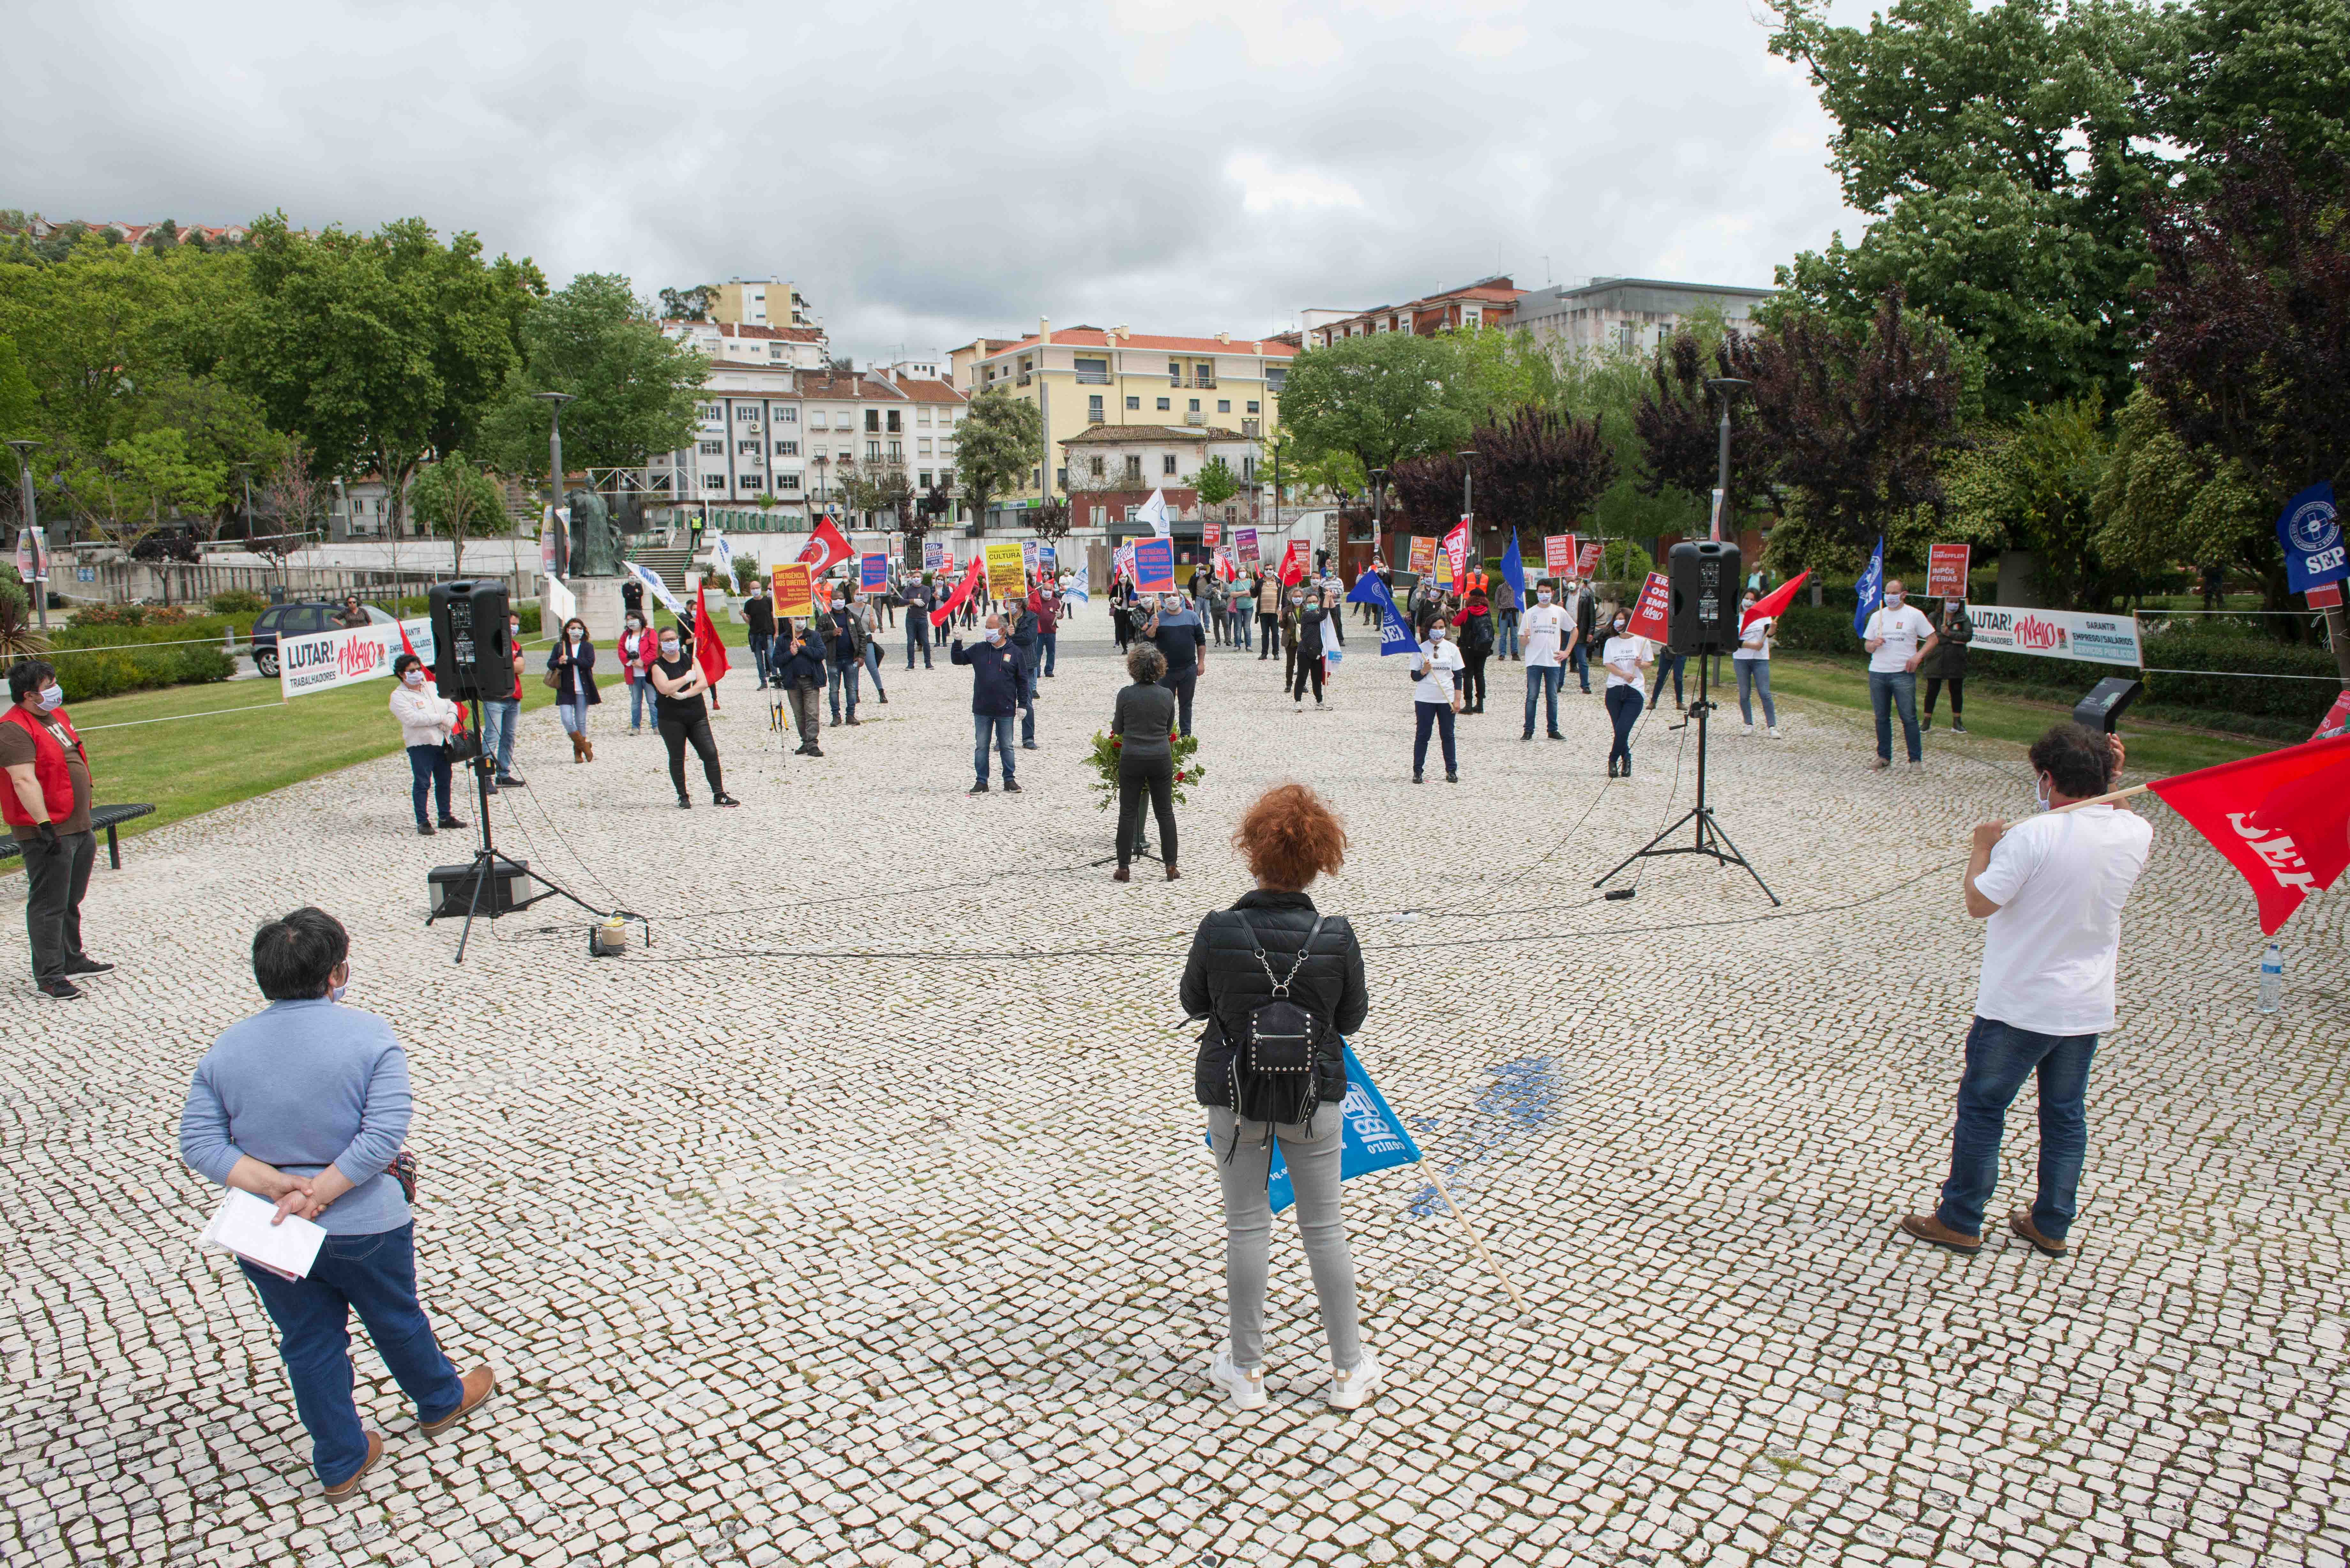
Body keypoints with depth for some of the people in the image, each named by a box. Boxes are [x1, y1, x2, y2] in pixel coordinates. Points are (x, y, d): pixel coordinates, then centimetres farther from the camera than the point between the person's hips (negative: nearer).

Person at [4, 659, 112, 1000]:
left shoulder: (56, 715, 12)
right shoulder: (15, 729, -17)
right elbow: (24, 781, -25)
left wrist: (86, 809, 25)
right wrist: (44, 825, -30)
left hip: (79, 827, 9)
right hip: (47, 832, -9)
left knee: (71, 901, 20)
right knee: (49, 905, -3)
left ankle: (72, 960, 33)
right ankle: (47, 977, 3)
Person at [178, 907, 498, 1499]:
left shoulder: (225, 1048, -3)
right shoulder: (369, 1035, -16)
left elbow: (198, 1143, -7)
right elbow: (385, 1134, -24)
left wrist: (278, 1184, -15)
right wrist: (317, 1195, -18)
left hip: (269, 1234, 3)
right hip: (363, 1227, -3)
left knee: (309, 1345, 18)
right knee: (397, 1321, 20)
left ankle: (340, 1462, 31)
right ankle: (441, 1401, 44)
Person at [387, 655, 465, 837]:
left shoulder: (433, 687, 15)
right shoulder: (399, 696, -6)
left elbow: (451, 705, 16)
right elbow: (412, 719, -20)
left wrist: (451, 718, -7)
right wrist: (440, 718, -17)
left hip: (442, 742, 6)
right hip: (420, 745, -6)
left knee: (444, 781, 12)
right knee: (423, 783, -6)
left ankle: (445, 817, 23)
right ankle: (422, 822, 0)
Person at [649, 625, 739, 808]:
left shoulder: (690, 659, 9)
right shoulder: (658, 666, 0)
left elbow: (704, 683, -3)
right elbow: (665, 688, -17)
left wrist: (684, 695, -17)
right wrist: (687, 678, -9)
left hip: (697, 715, 3)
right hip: (671, 719, -3)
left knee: (711, 753, -4)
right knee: (677, 758, 4)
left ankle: (719, 795, -1)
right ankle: (683, 797, 13)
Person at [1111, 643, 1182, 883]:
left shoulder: (1126, 694, -10)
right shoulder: (1167, 695, -4)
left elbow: (1118, 729, 1)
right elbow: (1169, 730, 8)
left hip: (1131, 759, -1)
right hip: (1161, 758, 2)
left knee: (1128, 813, 6)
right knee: (1165, 812, 10)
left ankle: (1124, 869, 8)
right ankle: (1171, 866, 11)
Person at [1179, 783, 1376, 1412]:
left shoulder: (1218, 931, -18)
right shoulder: (1336, 937, -17)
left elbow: (1194, 1002, -2)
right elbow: (1352, 1017, -3)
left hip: (1233, 1099, 0)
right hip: (1315, 1099, 0)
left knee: (1246, 1229, 14)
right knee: (1325, 1230, 15)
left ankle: (1244, 1371, 26)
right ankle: (1349, 1370, 28)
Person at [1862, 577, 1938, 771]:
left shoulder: (1914, 615, 1)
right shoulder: (1877, 616, 12)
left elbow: (1932, 639, 3)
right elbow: (1867, 645, 14)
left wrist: (1918, 656, -12)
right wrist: (1874, 644, -10)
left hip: (1903, 674, -4)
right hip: (1877, 673, 4)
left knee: (1909, 717, -4)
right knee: (1882, 718, 8)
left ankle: (1916, 758, 4)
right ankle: (1884, 757, 17)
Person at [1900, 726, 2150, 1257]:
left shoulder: (2033, 836, -23)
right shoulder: (2137, 835, -4)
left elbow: (1979, 903, -17)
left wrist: (1983, 849, -2)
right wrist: (2107, 781, 8)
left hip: (2019, 1005, -6)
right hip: (2089, 1008, 6)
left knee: (1981, 1108, 8)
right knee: (2066, 1115, 18)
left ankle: (1960, 1221, 18)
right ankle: (2052, 1226, 29)